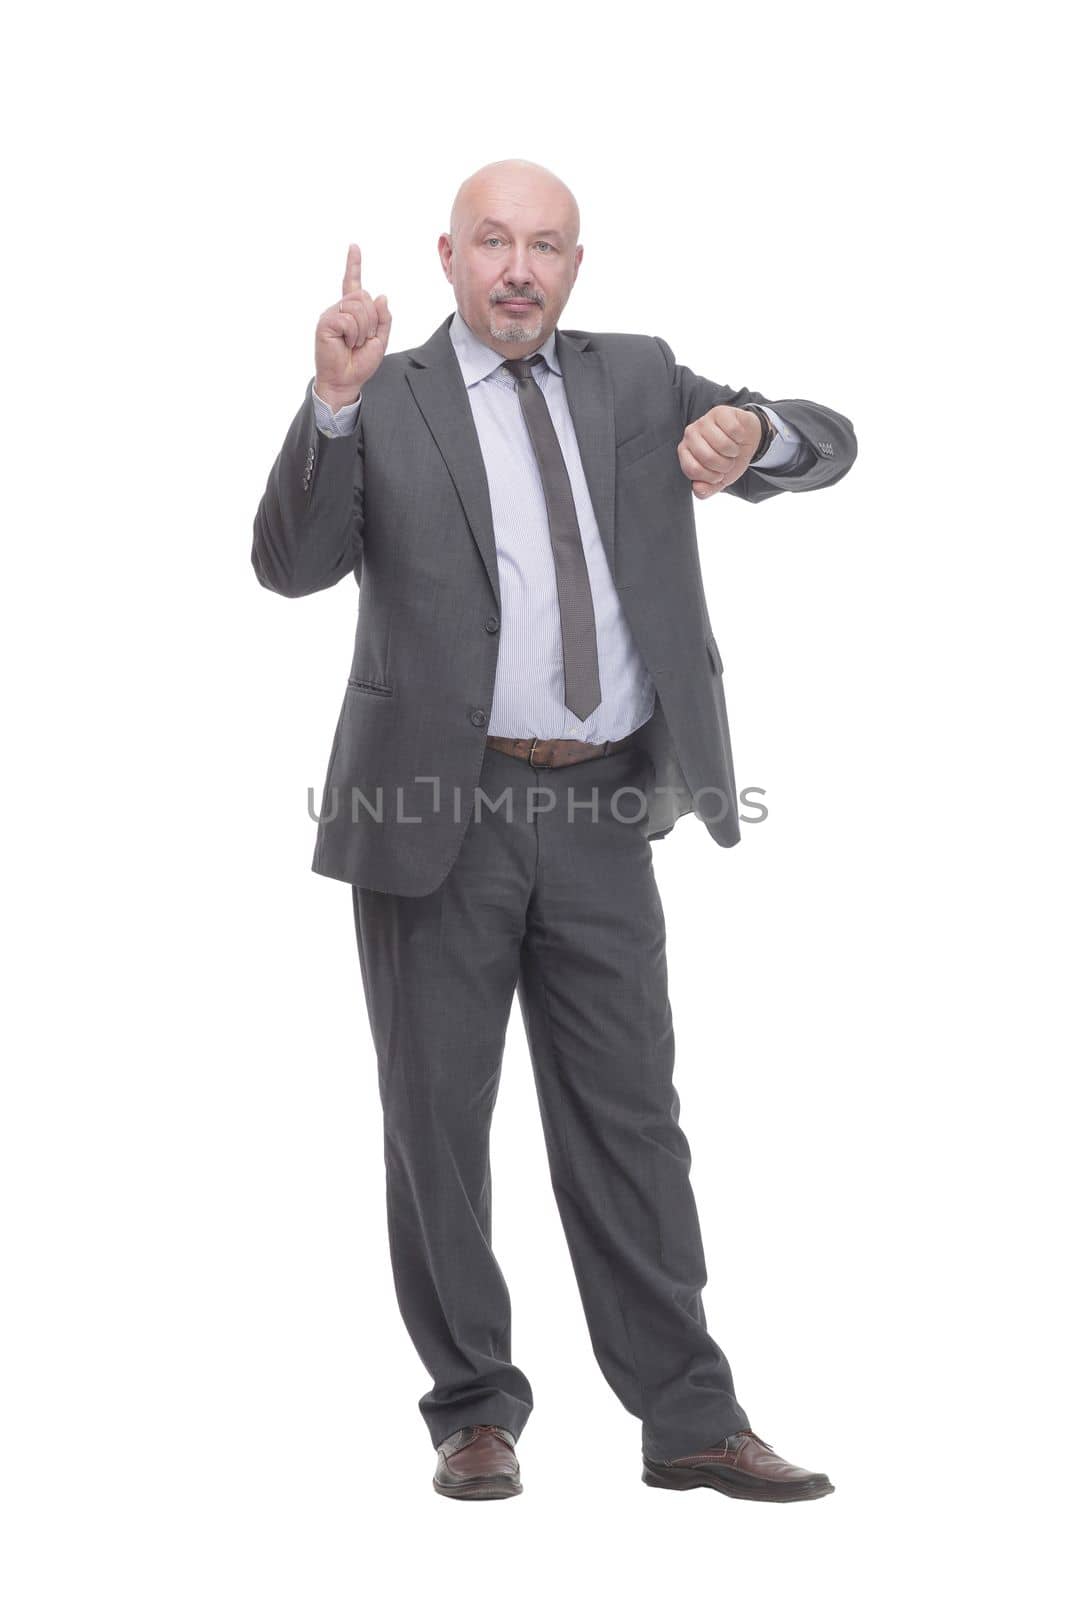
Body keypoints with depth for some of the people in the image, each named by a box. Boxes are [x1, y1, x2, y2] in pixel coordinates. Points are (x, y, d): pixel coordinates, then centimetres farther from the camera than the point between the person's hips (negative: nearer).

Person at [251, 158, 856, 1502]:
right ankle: (475, 1412, 19)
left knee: (630, 1118, 7)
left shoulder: (634, 381, 11)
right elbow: (289, 563, -13)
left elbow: (829, 446, 7)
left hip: (601, 815, 3)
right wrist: (334, 401, -28)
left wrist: (751, 431, -16)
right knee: (438, 1124, 6)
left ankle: (689, 1420, 12)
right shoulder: (383, 403, 1)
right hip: (440, 818, -2)